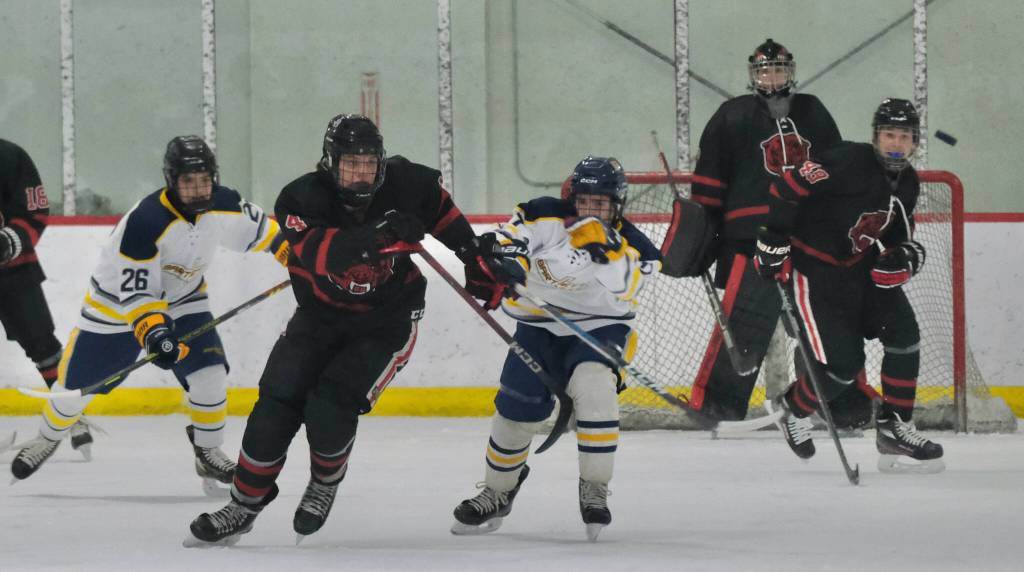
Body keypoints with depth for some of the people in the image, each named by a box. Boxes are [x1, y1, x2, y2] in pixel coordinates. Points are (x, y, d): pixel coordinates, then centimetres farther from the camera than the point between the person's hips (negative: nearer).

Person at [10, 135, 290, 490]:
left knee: (210, 374, -15)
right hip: (117, 301, -4)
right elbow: (135, 292, -33)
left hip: (183, 300, 4)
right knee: (77, 383, 4)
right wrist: (153, 331, -45)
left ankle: (208, 453, 6)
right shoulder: (145, 221, -36)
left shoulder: (223, 205, -19)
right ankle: (48, 438, 33)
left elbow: (258, 228, 4)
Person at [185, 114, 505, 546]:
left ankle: (326, 484, 9)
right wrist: (378, 235, -50)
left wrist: (476, 255, 8)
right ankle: (245, 505, 9)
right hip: (320, 315, 1)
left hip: (387, 320, -1)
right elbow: (324, 253, -38)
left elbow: (438, 205, 8)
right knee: (276, 405, -7)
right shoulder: (302, 199, -21)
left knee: (329, 408, -19)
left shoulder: (403, 182, -15)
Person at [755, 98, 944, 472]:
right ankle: (790, 408, 17)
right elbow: (789, 187, -20)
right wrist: (774, 241, -19)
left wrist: (906, 254, -9)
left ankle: (894, 429, 2)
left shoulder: (907, 184, 4)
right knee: (843, 363, -11)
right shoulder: (849, 162, -22)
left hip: (862, 267, 8)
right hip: (814, 269, -8)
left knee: (904, 336, -7)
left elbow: (897, 236, 15)